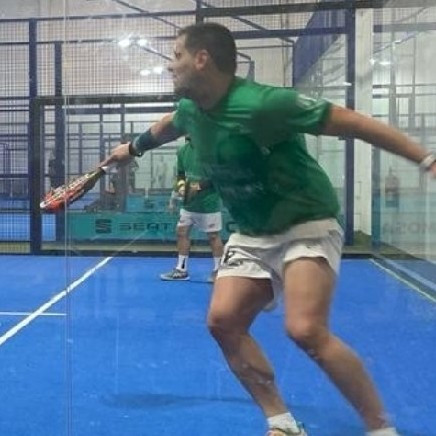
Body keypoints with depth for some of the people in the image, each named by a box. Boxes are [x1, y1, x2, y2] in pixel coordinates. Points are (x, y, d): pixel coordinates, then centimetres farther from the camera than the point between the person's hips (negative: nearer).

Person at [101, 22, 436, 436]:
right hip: (251, 235, 8)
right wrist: (133, 147, 44)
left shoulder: (261, 104, -26)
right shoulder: (189, 110, 0)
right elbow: (167, 125, 27)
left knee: (305, 330, -25)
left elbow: (351, 122, -23)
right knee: (222, 321, -7)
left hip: (306, 227, -7)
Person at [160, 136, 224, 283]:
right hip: (188, 202, 7)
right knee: (181, 231, 8)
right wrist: (180, 187, -4)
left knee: (213, 236, 3)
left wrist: (199, 186, -24)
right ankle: (181, 270, 18)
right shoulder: (183, 150, 5)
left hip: (208, 203, -7)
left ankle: (218, 270, 16)